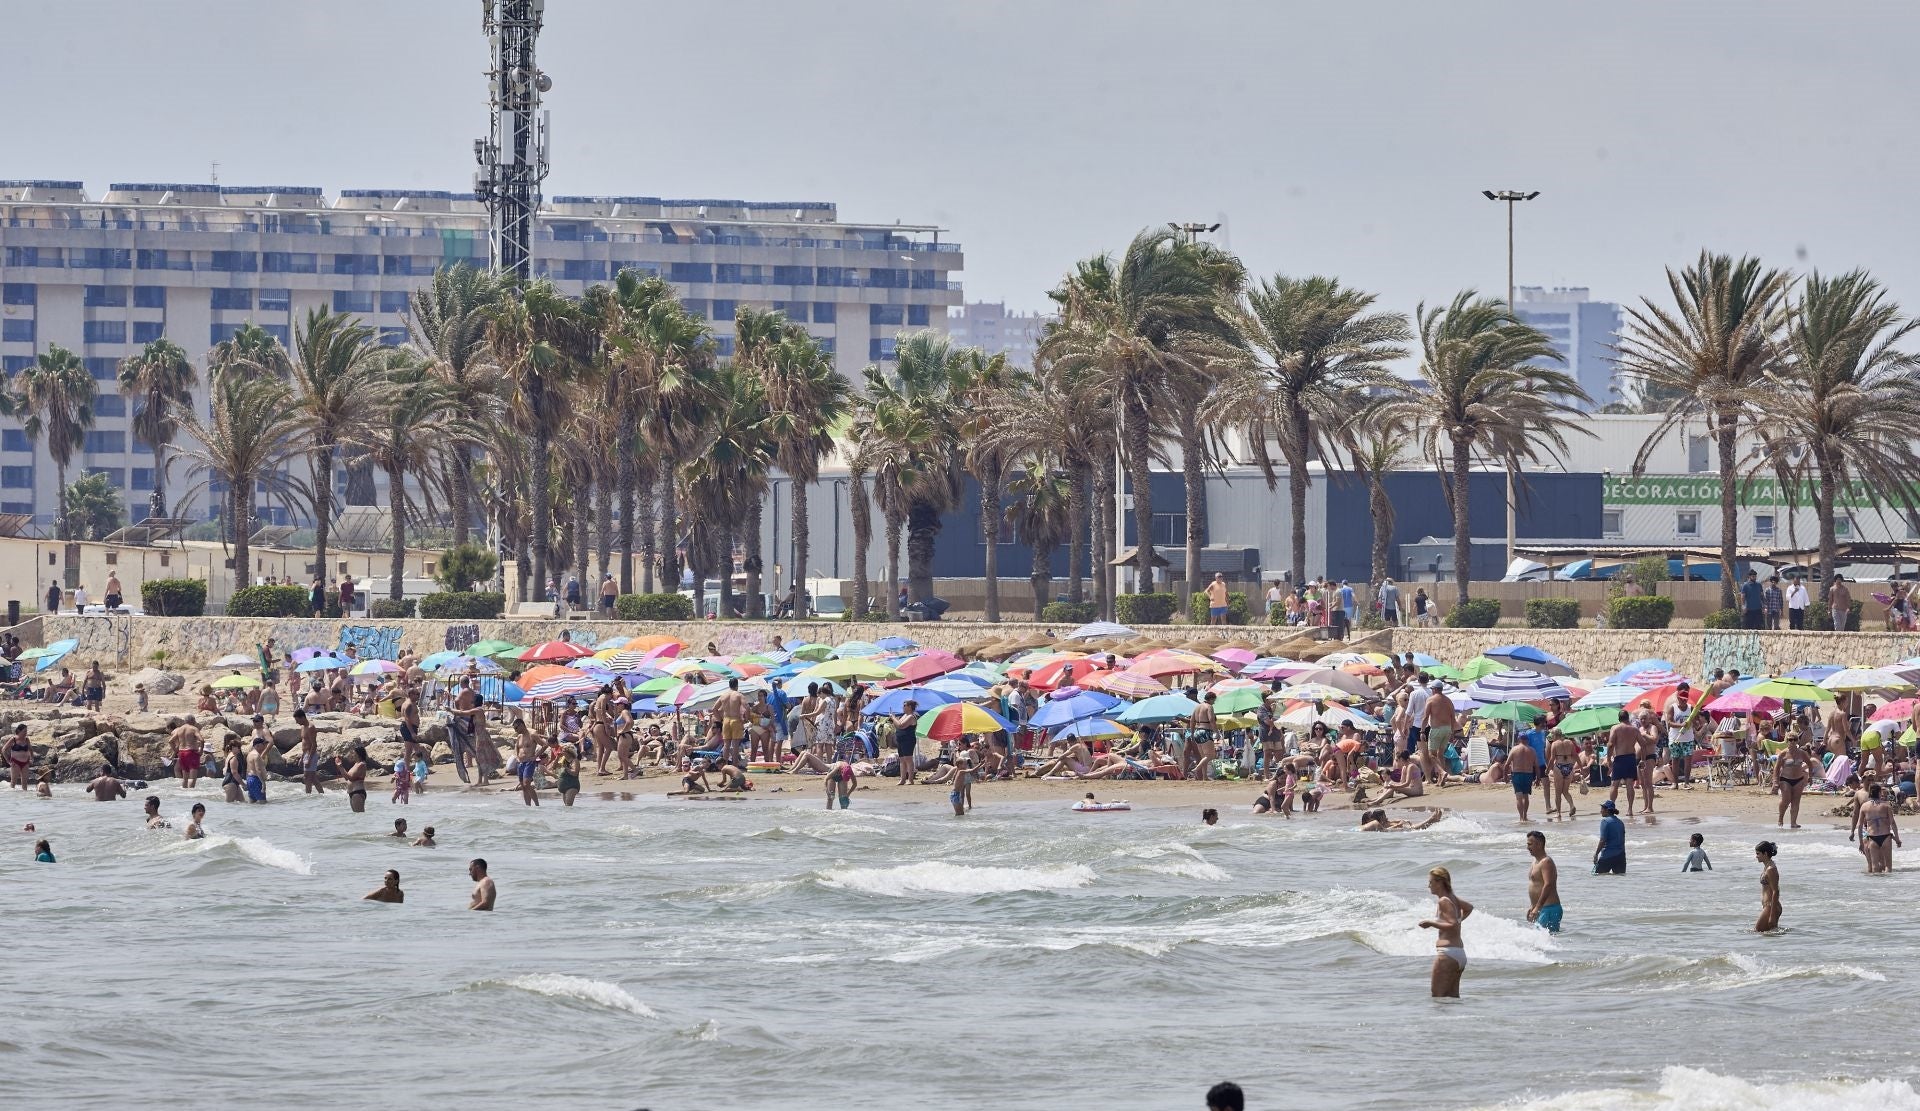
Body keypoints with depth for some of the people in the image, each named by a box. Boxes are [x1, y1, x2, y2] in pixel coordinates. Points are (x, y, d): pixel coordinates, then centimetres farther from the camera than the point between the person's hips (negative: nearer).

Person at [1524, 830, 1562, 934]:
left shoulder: (1546, 862, -14)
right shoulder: (1536, 861, 18)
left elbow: (1548, 885, -24)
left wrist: (1537, 908, -28)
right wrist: (1532, 907, 25)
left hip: (1549, 909, -10)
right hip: (1540, 909, 10)